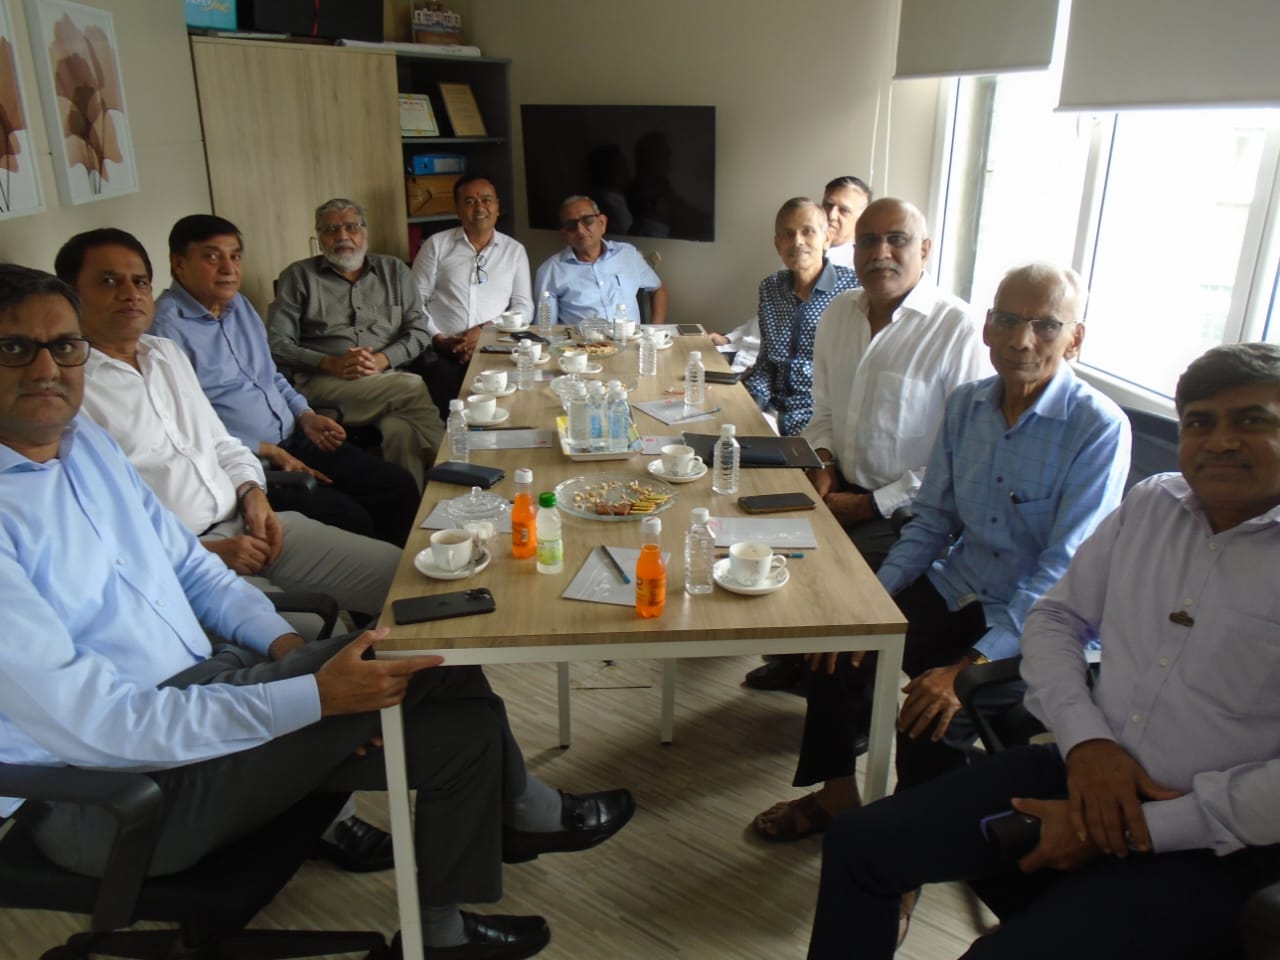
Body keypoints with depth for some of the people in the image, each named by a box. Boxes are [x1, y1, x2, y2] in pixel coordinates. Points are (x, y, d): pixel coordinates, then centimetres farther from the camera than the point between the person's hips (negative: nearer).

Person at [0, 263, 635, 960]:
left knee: (463, 729, -6)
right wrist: (315, 696, -29)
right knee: (427, 663, -17)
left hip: (204, 686, 8)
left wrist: (287, 649, -7)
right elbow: (94, 724, -26)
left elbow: (186, 563, 11)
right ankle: (522, 812, 11)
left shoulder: (83, 439, 4)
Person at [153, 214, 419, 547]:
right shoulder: (165, 328, -14)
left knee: (399, 485, -2)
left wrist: (305, 415, 8)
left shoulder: (240, 305, 15)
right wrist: (264, 451, -16)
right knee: (348, 518, -23)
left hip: (296, 441, 9)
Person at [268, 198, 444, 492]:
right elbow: (277, 344, 4)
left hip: (389, 377, 2)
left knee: (401, 430, -34)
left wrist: (381, 360, -8)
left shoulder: (394, 270, 19)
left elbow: (419, 331, 11)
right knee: (413, 387, -31)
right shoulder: (298, 277, 13)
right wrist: (331, 363, -11)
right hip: (324, 384, -2)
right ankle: (439, 462, -19)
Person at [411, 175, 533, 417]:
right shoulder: (436, 245, 13)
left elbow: (524, 307, 9)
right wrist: (439, 339, -7)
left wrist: (485, 330, -7)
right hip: (442, 352, 0)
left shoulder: (514, 250, 17)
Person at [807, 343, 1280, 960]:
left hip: (1211, 849, -5)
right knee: (859, 845, -2)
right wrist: (1086, 738, -8)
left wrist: (1121, 833, -16)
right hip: (1090, 767, 6)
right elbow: (1055, 617, 10)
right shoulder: (1152, 504, 4)